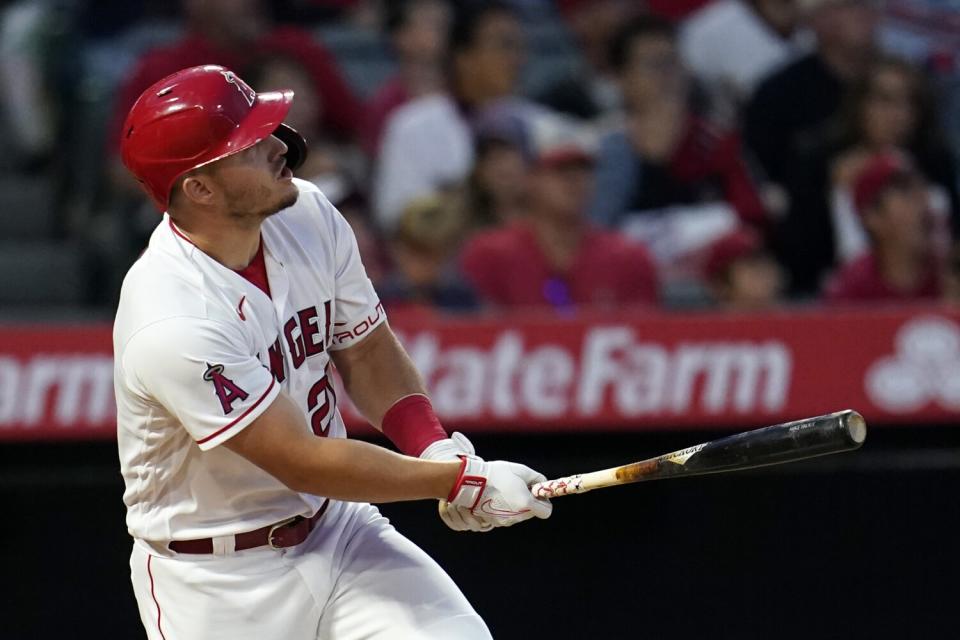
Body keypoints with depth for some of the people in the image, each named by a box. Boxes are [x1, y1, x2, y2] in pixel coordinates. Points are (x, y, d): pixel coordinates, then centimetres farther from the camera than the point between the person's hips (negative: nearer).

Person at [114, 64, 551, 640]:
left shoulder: (307, 216, -7)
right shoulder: (171, 325, -29)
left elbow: (366, 351, 7)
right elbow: (303, 462, -24)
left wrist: (436, 448, -10)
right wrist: (460, 481, -20)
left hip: (334, 527, 6)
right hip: (220, 585, -6)